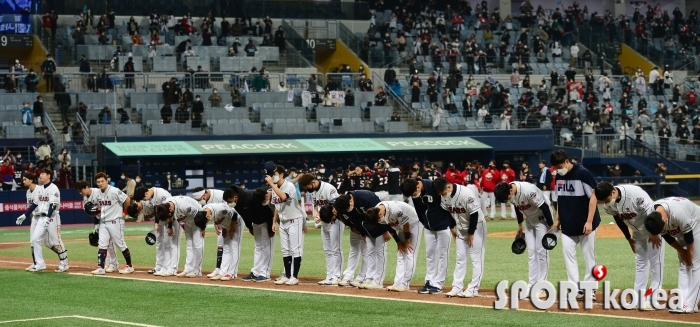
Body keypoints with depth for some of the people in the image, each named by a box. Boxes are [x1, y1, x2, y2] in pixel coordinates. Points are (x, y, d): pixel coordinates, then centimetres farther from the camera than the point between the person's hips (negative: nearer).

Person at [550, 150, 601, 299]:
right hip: (567, 225, 6)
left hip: (585, 225, -6)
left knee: (589, 256, 1)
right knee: (568, 254, -1)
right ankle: (576, 289, 0)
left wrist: (589, 221, -19)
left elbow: (593, 197, -14)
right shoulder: (559, 176, 5)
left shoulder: (582, 173, -14)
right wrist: (558, 219, 12)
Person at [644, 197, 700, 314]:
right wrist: (681, 251, -4)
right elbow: (665, 235, -7)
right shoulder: (652, 217, -21)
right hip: (680, 231, 7)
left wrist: (689, 251, -11)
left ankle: (690, 305, -15)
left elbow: (688, 233, -25)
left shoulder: (678, 213, -41)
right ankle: (684, 303, 3)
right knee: (683, 264, 4)